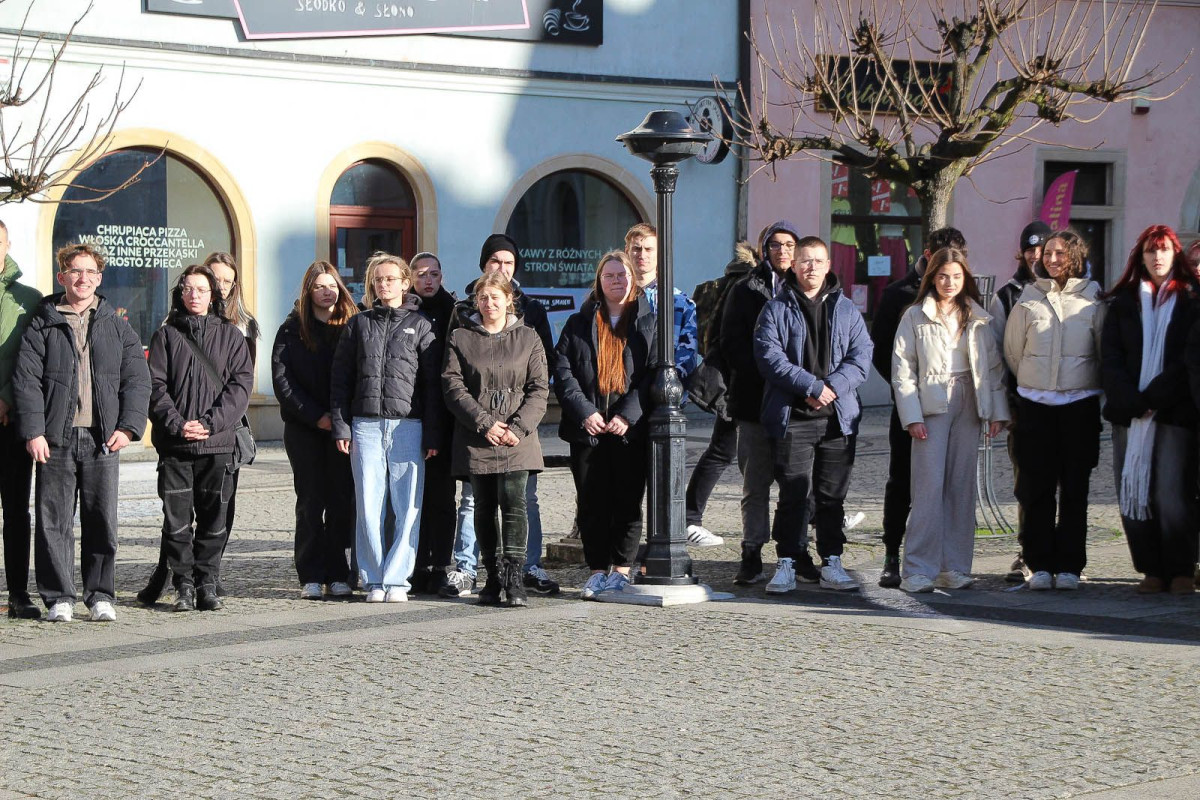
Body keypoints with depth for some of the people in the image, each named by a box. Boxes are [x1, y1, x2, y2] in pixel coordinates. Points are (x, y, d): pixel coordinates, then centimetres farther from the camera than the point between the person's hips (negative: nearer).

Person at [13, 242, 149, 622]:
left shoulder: (117, 326, 12)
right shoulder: (42, 324, 6)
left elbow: (136, 380, 9)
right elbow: (26, 380, 0)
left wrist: (128, 427, -4)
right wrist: (33, 431, -10)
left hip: (102, 438, 1)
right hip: (55, 437, -1)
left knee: (102, 519, 2)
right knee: (54, 520, 0)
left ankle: (100, 595, 11)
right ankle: (59, 597, 7)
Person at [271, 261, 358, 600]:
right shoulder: (292, 330, 4)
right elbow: (282, 380, -2)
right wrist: (315, 416, -11)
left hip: (343, 427, 1)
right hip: (304, 428, -1)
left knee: (342, 501, 1)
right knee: (311, 502, 0)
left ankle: (337, 575, 7)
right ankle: (311, 576, 3)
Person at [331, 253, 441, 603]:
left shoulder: (419, 326, 8)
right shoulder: (358, 324, 13)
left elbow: (432, 382, 4)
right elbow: (340, 378, 12)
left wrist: (433, 434, -2)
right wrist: (340, 426, 2)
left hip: (407, 426, -1)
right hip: (365, 426, 1)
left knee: (408, 507, -5)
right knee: (368, 506, 0)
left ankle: (396, 579, 1)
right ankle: (373, 579, 6)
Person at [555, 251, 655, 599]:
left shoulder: (648, 323, 7)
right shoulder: (578, 324, 11)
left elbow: (654, 375, 0)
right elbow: (562, 371, 3)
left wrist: (629, 414, -12)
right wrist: (584, 412, -11)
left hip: (630, 428, -1)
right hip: (588, 428, 1)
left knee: (628, 501, 0)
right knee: (591, 502, 3)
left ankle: (621, 568, 7)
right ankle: (598, 569, 9)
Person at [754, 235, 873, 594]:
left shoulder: (846, 310, 13)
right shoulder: (777, 309, 4)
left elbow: (861, 356, 4)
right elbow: (769, 356, -8)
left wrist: (833, 386, -12)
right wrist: (811, 386, -15)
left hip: (838, 416, 3)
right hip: (792, 416, -3)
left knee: (833, 494, 6)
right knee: (794, 493, -5)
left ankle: (831, 564, 13)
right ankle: (786, 563, 1)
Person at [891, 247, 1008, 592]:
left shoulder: (977, 318, 12)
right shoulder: (915, 316, 2)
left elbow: (993, 365, 12)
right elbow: (902, 370, -1)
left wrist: (998, 411, 4)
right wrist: (912, 416, -8)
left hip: (968, 406, 4)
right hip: (931, 406, -3)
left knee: (962, 486, 3)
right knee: (930, 486, -10)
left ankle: (954, 567, 9)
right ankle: (919, 570, -9)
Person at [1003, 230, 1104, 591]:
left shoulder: (1091, 301, 2)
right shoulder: (1028, 300, 4)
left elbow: (1106, 353, 10)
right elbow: (1012, 352, 13)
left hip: (1080, 403, -1)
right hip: (1035, 403, 1)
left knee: (1075, 487, 1)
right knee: (1038, 486, 0)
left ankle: (1069, 565, 7)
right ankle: (1039, 564, 6)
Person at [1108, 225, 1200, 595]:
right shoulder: (1123, 302, 13)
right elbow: (1110, 359, 5)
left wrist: (1153, 398, -11)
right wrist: (1133, 402, -9)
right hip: (1129, 413, 3)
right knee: (1133, 495, -2)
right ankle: (1152, 571, 4)